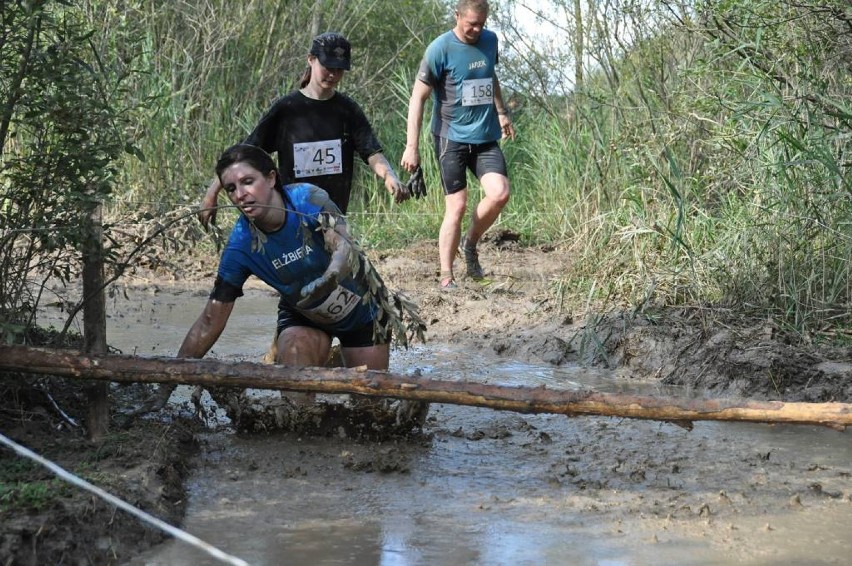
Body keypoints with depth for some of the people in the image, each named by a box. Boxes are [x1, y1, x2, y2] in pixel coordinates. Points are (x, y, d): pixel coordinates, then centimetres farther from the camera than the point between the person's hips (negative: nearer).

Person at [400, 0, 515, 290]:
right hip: (452, 137, -5)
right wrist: (412, 146, -15)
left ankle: (470, 243, 12)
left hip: (486, 136, 5)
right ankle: (446, 277, 2)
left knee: (499, 194, -14)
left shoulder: (490, 40, 6)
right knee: (457, 206, -8)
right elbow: (418, 98, -11)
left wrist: (501, 112, 22)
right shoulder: (440, 49, -11)